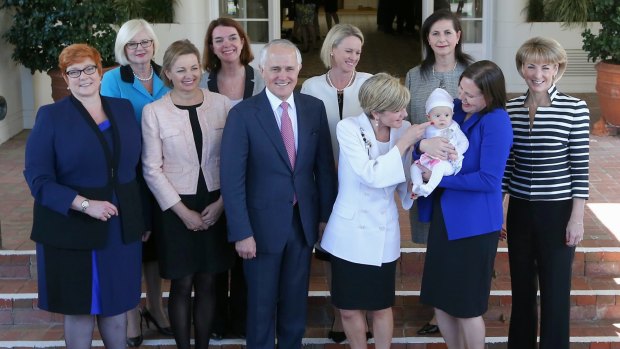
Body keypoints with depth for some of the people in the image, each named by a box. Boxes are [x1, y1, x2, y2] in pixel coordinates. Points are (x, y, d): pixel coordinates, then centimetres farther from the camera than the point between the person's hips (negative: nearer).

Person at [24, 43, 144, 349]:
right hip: (72, 229, -3)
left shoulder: (123, 109, 7)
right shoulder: (51, 116, -6)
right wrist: (84, 204, -23)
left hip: (121, 227, 4)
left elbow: (135, 163, 14)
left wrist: (140, 216, 9)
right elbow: (38, 178, -13)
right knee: (79, 306, 8)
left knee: (116, 302, 14)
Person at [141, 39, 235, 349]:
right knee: (181, 285, 6)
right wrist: (183, 211, -10)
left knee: (207, 284, 11)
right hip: (176, 208, -2)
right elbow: (152, 169, -6)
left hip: (215, 206, 2)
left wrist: (222, 201, -6)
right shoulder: (153, 111, -6)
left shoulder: (221, 104, -2)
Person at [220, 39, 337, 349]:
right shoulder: (243, 114, -11)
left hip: (304, 221, 3)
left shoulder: (314, 108, 0)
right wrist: (242, 232, -16)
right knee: (261, 305, 12)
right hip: (263, 224, -3)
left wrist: (326, 213, 5)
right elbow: (232, 179, -13)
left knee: (296, 302, 17)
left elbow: (324, 166, 5)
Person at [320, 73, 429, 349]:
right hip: (349, 233, -2)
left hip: (383, 234, 2)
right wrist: (404, 143, -22)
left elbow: (402, 179, 6)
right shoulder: (349, 128, -15)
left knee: (381, 306, 9)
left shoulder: (404, 130, -3)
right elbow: (372, 175, -24)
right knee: (349, 308, 8)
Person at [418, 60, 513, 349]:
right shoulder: (455, 109, 4)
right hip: (445, 215, 7)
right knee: (440, 298, 16)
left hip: (474, 223, -7)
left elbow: (489, 179, -22)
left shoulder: (496, 121, -18)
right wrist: (423, 144, -16)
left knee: (466, 305, 6)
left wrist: (438, 178, -18)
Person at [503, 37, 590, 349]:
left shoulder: (575, 109, -9)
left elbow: (580, 168, -8)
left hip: (558, 210, -4)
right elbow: (506, 164, 7)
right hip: (519, 209, 4)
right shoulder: (510, 109, 1)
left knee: (555, 287, 5)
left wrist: (577, 218, -9)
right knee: (521, 285, 16)